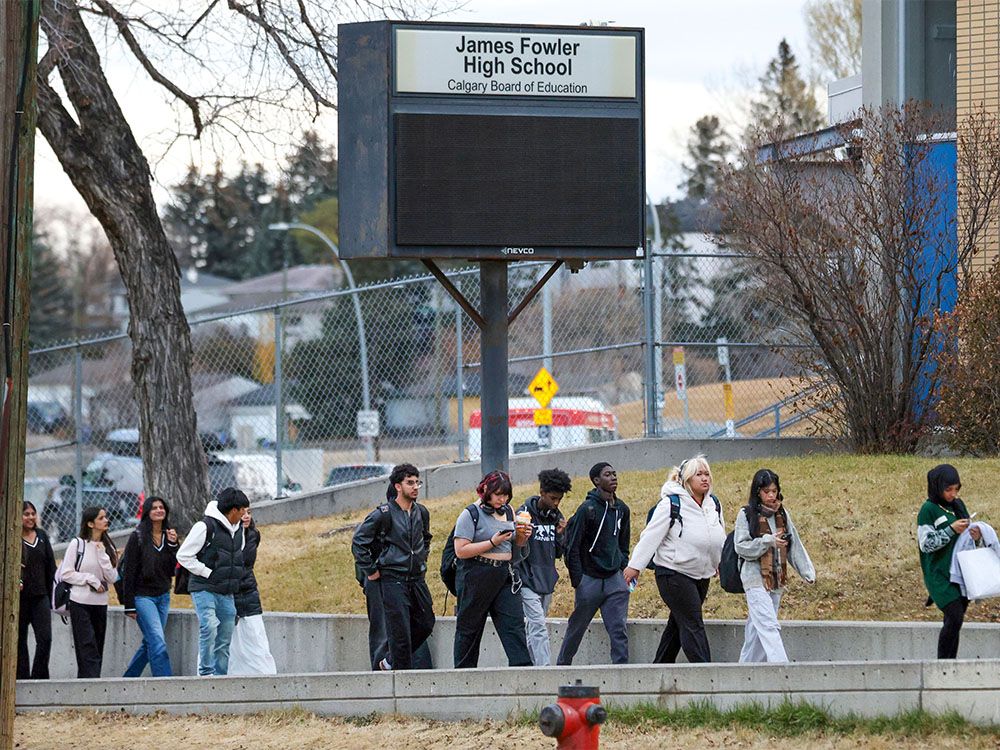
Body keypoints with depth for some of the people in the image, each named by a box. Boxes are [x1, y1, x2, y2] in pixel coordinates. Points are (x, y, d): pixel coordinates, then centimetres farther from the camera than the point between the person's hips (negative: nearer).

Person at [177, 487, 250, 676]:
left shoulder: (238, 529, 12)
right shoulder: (206, 526, -13)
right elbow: (183, 555, -12)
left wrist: (235, 579, 13)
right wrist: (207, 573, -14)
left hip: (227, 594, 8)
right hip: (205, 589, -8)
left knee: (224, 640, 7)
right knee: (209, 627, -24)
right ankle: (206, 672, -19)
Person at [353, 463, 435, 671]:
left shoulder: (421, 513, 8)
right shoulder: (383, 514, -11)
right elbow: (358, 542, -9)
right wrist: (371, 571, -8)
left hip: (417, 578, 7)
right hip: (392, 580, -7)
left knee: (426, 623, 9)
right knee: (400, 631, -7)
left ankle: (390, 662, 25)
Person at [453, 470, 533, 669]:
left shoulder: (508, 512, 13)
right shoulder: (471, 514, -6)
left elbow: (515, 548, 23)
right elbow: (461, 550, -15)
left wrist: (522, 537, 0)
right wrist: (493, 542, -18)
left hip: (505, 576, 5)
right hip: (477, 576, -5)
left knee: (514, 623, -8)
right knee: (469, 627, 4)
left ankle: (522, 667, -15)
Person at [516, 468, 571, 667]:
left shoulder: (556, 517, 10)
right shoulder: (525, 513, -8)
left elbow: (557, 553, 14)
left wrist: (560, 535, -1)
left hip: (547, 581, 6)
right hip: (528, 581, -6)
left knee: (533, 628, 11)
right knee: (538, 627, -15)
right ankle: (544, 669, -22)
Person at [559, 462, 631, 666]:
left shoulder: (622, 509, 8)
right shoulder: (587, 509, -11)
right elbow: (572, 546, -10)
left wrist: (624, 569, 9)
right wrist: (577, 579, -12)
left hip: (615, 580, 4)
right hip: (590, 580, -4)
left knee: (618, 629, -5)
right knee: (577, 628, 10)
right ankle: (562, 665, 26)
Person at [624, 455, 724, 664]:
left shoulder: (714, 504, 8)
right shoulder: (671, 504, -13)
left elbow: (720, 539, 21)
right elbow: (651, 535, -12)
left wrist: (723, 565, 27)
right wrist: (635, 565, -13)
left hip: (701, 575, 7)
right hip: (673, 574, -7)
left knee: (678, 623, 13)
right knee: (693, 624, -12)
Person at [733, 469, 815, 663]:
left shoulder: (782, 514, 11)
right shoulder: (746, 515, -4)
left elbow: (794, 544, 12)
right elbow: (740, 546, -9)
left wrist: (807, 571, 5)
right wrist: (768, 541, -19)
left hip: (775, 579, 6)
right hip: (755, 578, -6)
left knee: (757, 629, 10)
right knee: (768, 626, -15)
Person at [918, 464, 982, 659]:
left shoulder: (958, 505, 13)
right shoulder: (929, 510, -6)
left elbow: (966, 537, 22)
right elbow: (926, 543, -12)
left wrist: (976, 536, -2)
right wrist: (951, 530, -19)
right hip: (939, 575, -6)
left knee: (954, 622, 3)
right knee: (955, 616, -19)